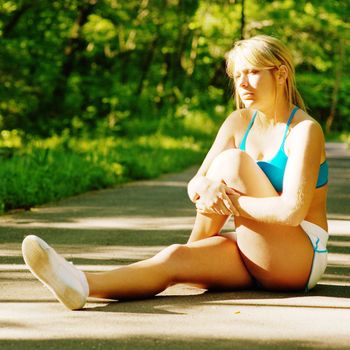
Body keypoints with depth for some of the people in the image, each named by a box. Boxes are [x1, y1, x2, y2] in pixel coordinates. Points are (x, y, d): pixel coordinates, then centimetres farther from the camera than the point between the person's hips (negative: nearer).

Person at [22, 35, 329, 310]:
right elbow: (194, 185, 0)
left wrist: (226, 201, -23)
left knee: (232, 161, -21)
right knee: (174, 257, -25)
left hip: (299, 259, -5)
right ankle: (81, 285, -44)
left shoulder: (305, 130, -13)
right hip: (254, 256, 6)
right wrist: (205, 188, -26)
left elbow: (292, 211, -25)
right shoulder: (239, 123, 8)